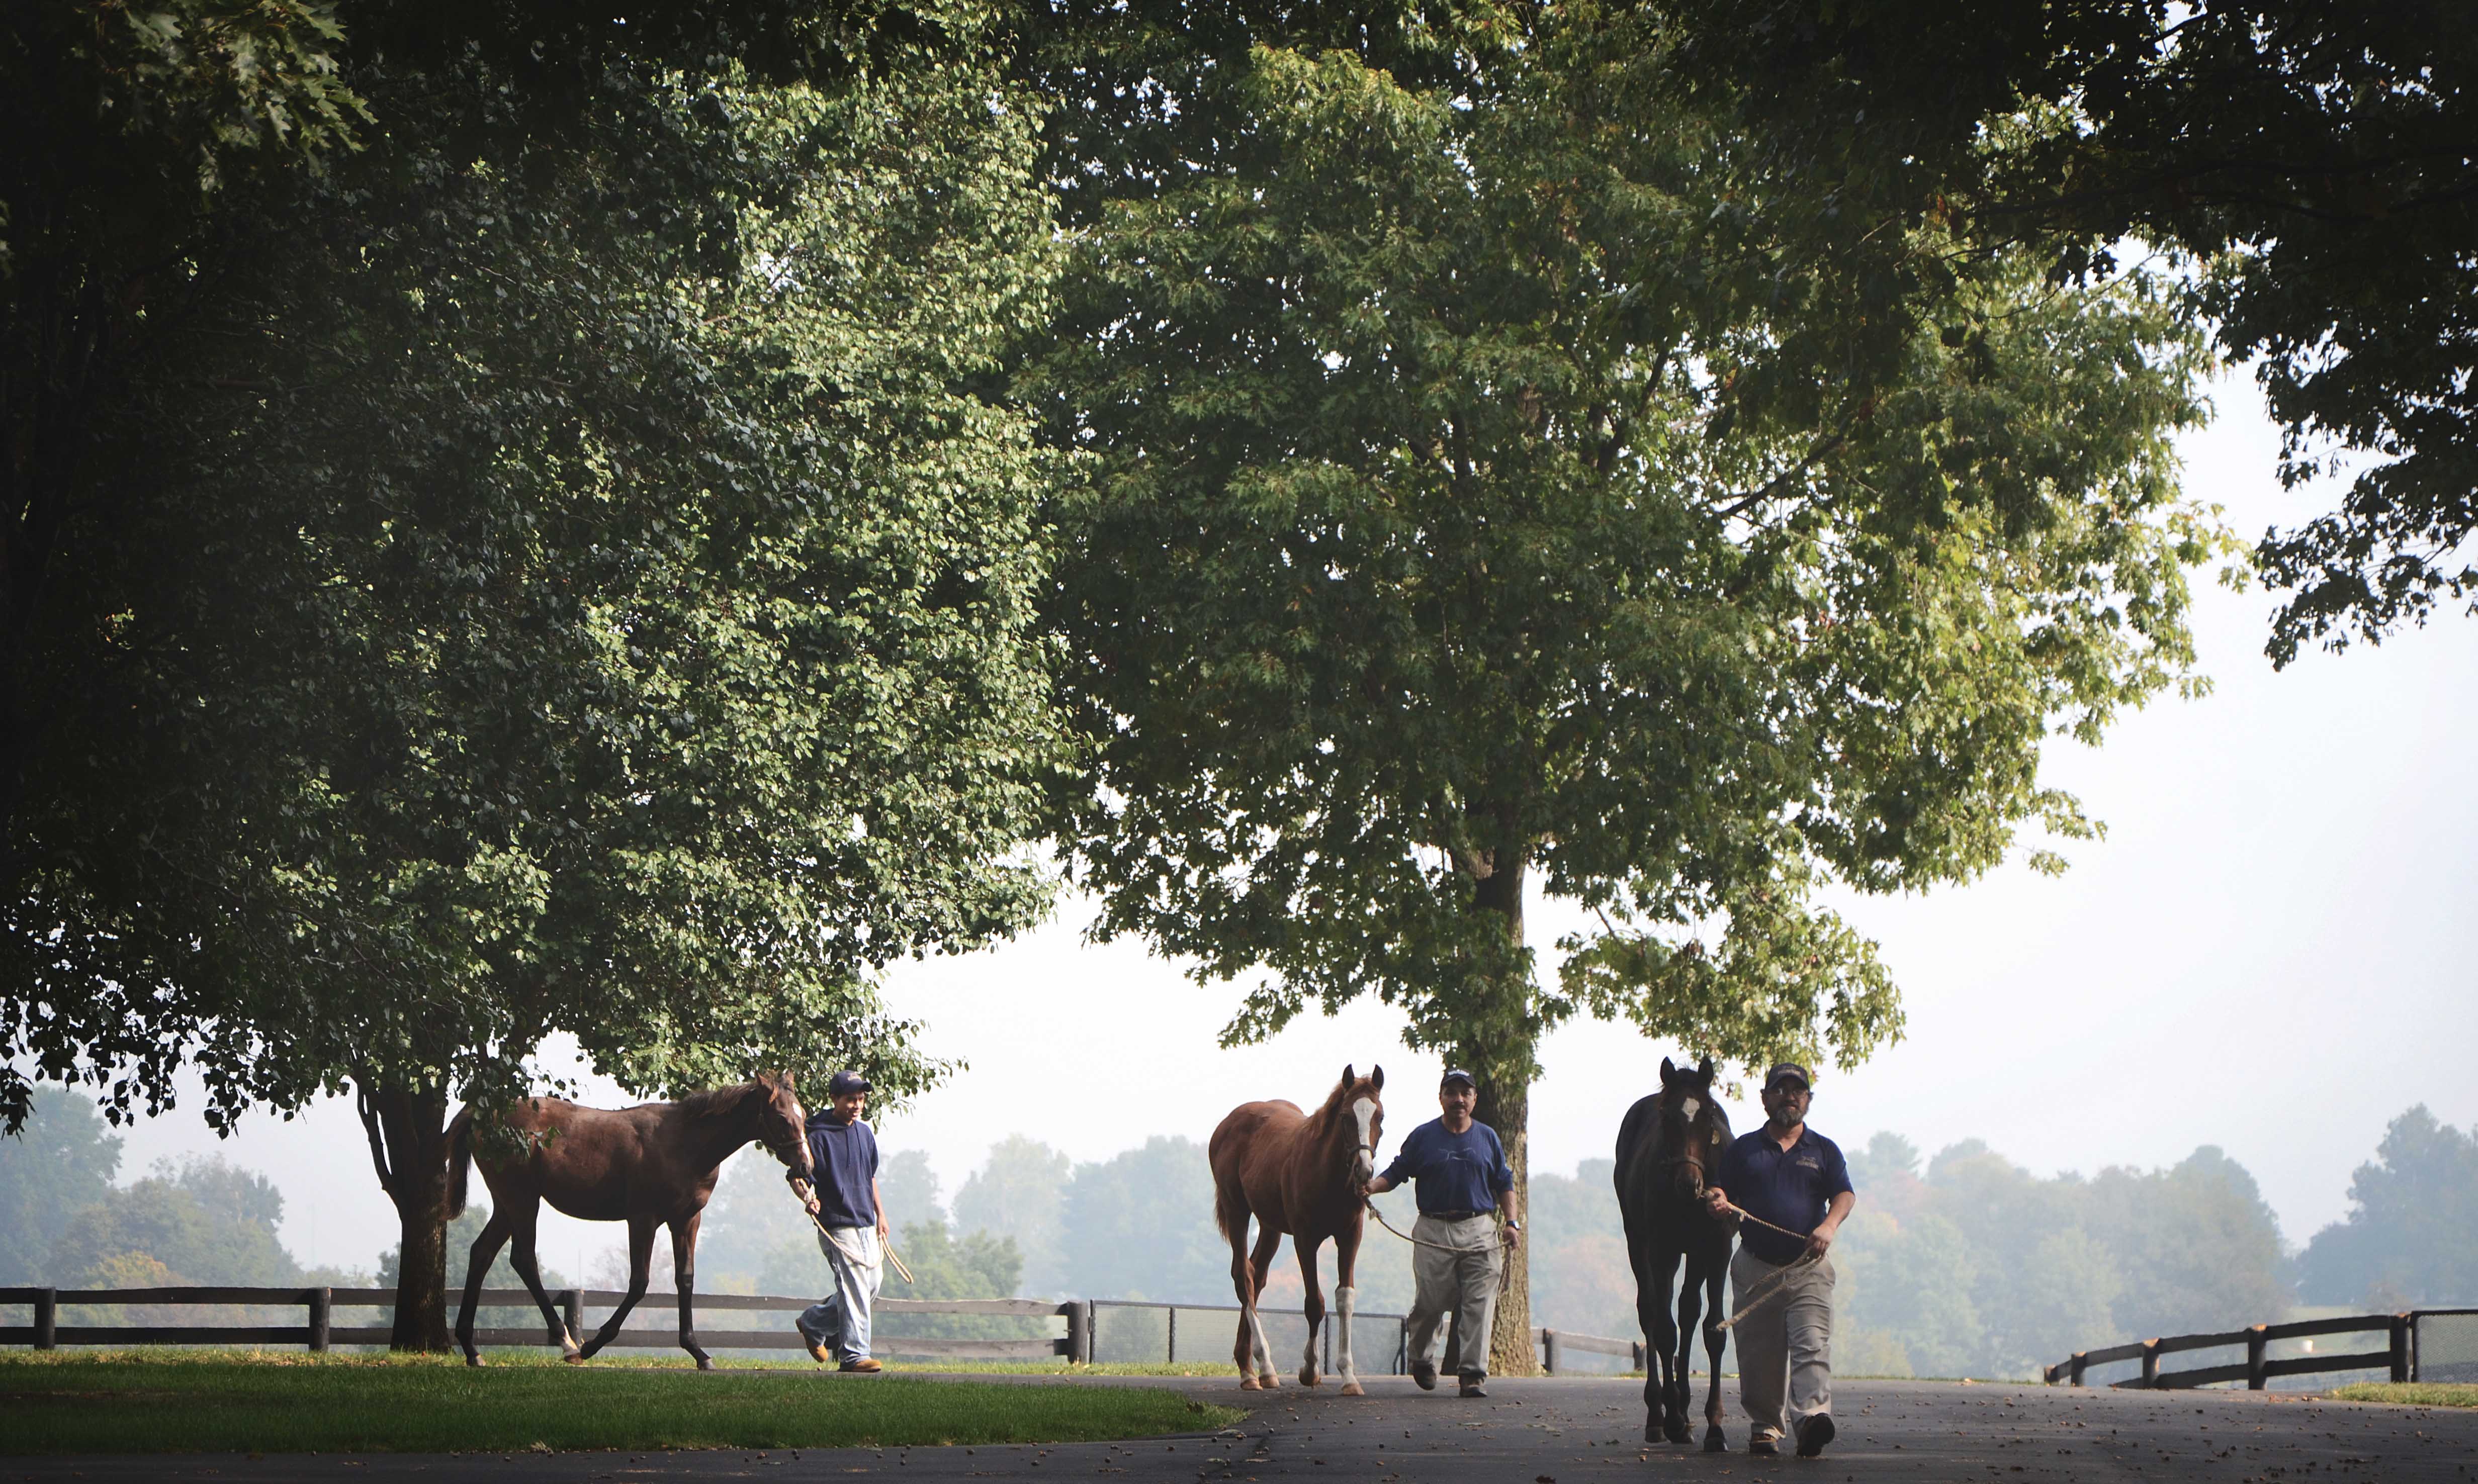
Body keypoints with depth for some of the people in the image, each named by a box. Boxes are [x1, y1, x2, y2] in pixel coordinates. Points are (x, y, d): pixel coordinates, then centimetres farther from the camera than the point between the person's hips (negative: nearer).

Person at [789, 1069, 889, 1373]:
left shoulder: (864, 1133, 13)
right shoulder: (818, 1136, -10)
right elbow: (796, 1176, -13)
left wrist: (880, 1214, 22)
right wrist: (807, 1196, -33)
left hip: (867, 1224, 8)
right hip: (838, 1226, -8)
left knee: (872, 1284, 13)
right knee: (855, 1290, -12)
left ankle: (815, 1322, 29)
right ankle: (854, 1355, -7)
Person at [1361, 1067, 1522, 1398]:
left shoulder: (1487, 1138, 12)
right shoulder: (1423, 1137, 6)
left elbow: (1504, 1184, 16)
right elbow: (1396, 1173, 6)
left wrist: (1512, 1223, 4)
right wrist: (1371, 1186, -14)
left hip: (1479, 1231, 1)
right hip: (1434, 1231, -1)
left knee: (1478, 1305, -7)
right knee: (1431, 1301, -1)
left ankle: (1474, 1372, -6)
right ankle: (1422, 1359, 24)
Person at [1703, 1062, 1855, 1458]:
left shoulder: (1824, 1151, 11)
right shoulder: (1743, 1149, 13)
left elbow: (1845, 1195, 0)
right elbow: (1721, 1191, 10)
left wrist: (1829, 1225, -21)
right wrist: (1718, 1200, -16)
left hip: (1808, 1267, -1)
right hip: (1755, 1268, 1)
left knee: (1812, 1344, -17)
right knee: (1759, 1354, 3)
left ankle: (1813, 1417, -30)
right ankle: (1765, 1427, 15)